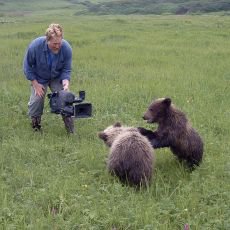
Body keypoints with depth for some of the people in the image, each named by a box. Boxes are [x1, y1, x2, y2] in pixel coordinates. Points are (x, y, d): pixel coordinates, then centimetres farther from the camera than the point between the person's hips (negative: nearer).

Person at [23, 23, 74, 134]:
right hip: (39, 78, -1)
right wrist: (35, 84, -16)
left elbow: (66, 70, -13)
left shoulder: (66, 48, -27)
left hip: (57, 78, 1)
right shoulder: (35, 46, -31)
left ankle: (71, 130, -2)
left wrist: (65, 82, -32)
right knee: (36, 100, -11)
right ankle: (35, 127, 14)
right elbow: (28, 66, -14)